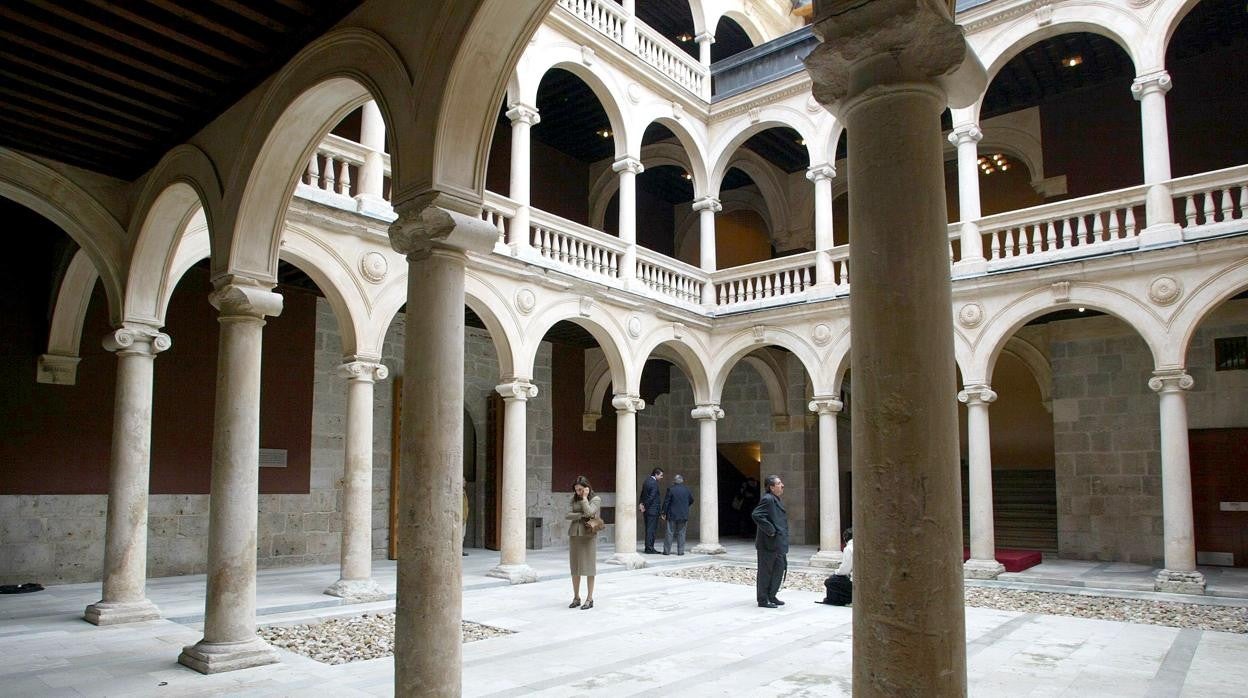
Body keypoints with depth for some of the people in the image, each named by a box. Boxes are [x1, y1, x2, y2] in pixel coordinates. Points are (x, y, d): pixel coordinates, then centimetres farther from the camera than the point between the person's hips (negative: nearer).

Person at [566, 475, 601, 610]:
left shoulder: (596, 499, -1)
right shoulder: (574, 499, 11)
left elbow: (589, 512, -18)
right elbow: (568, 515, 0)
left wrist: (584, 497, -9)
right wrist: (582, 515, -12)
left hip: (588, 535, -4)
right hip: (574, 534, 4)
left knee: (588, 567, -3)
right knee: (575, 568, 6)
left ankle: (589, 599, 3)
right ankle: (576, 597, 15)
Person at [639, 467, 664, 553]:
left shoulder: (646, 481, 13)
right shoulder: (654, 483, -16)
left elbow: (643, 494, 13)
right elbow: (651, 497, -19)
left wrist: (641, 504, 3)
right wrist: (644, 506, -11)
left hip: (647, 510, 9)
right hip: (653, 510, -9)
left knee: (649, 529, 13)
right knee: (651, 529, -4)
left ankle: (648, 548, 18)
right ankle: (649, 548, -2)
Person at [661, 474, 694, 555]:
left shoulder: (671, 489, -8)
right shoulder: (687, 490, 1)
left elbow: (666, 502, -7)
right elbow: (691, 501, 13)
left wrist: (664, 513, 0)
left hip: (672, 515, -2)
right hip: (684, 515, 2)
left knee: (669, 533, 4)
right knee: (681, 533, 8)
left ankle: (667, 551, 6)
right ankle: (680, 551, 7)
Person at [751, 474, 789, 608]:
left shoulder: (775, 499, 15)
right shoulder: (767, 499, -17)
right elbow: (756, 515, -28)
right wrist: (770, 530, -22)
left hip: (778, 544, 10)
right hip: (769, 543, -10)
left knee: (780, 568, 15)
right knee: (766, 571, 1)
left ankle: (771, 596, 26)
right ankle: (763, 600, 10)